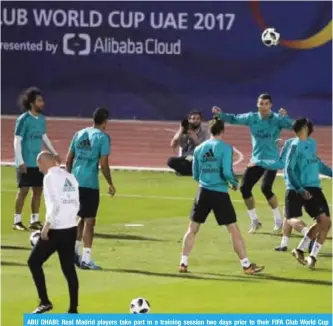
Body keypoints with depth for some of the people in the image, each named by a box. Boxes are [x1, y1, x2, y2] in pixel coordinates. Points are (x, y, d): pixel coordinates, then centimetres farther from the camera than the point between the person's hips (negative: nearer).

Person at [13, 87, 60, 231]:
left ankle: (35, 221, 15)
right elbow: (17, 141, -14)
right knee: (23, 190, -3)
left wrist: (54, 153, 20)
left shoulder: (42, 119, 7)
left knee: (38, 190, 7)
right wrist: (20, 162, -19)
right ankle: (17, 221, 5)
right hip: (26, 163, -7)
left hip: (38, 162, 7)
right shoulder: (23, 119, -13)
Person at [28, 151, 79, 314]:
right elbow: (76, 204, 13)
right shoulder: (70, 177, 12)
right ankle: (73, 309, 9)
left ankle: (45, 302, 2)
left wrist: (47, 225, -15)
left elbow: (55, 204, -20)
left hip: (56, 229, -7)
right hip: (71, 228, 7)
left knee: (34, 262, 7)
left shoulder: (50, 177, -11)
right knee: (69, 268, 11)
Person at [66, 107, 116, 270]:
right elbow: (103, 164, -11)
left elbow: (68, 160, 14)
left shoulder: (79, 134, 12)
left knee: (83, 217, 22)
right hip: (90, 183, -6)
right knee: (89, 220, -2)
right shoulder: (102, 137, -6)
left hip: (75, 182, 6)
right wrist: (110, 184, 0)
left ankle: (74, 250, 20)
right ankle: (86, 259, -4)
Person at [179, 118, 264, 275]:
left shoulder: (199, 149, 7)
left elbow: (195, 175, 13)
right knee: (234, 229, 3)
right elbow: (227, 172, -14)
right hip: (220, 193, -4)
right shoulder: (225, 148, -7)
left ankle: (183, 263, 10)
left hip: (203, 192, 4)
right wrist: (235, 183, 6)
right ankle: (246, 265, 6)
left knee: (192, 228, 13)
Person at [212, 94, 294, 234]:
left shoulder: (277, 119, -12)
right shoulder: (252, 118, 1)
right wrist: (221, 114, -3)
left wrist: (284, 116, -44)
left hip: (272, 160, -5)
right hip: (256, 160, 5)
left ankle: (278, 221, -3)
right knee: (245, 188, 0)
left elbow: (292, 125, -25)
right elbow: (234, 119, 12)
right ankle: (254, 221, 18)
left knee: (266, 188, -21)